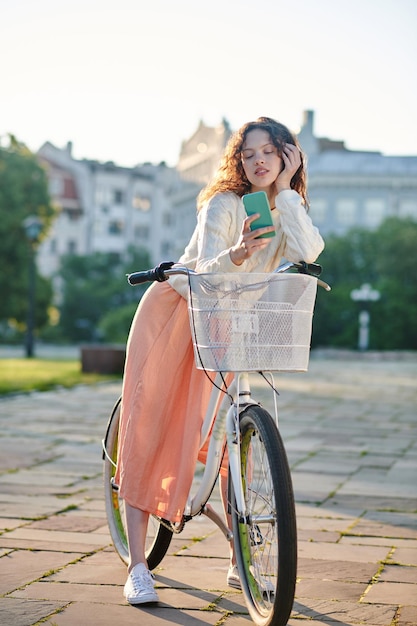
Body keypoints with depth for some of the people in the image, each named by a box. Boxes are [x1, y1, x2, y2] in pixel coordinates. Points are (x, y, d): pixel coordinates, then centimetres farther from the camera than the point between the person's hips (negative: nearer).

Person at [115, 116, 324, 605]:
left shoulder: (288, 210, -3)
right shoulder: (224, 204, -18)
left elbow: (308, 253, -24)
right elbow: (207, 272, -30)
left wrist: (285, 190, -22)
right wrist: (237, 254, -50)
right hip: (174, 312, -4)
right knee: (148, 430, -9)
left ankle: (241, 562, 5)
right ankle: (137, 568, -7)